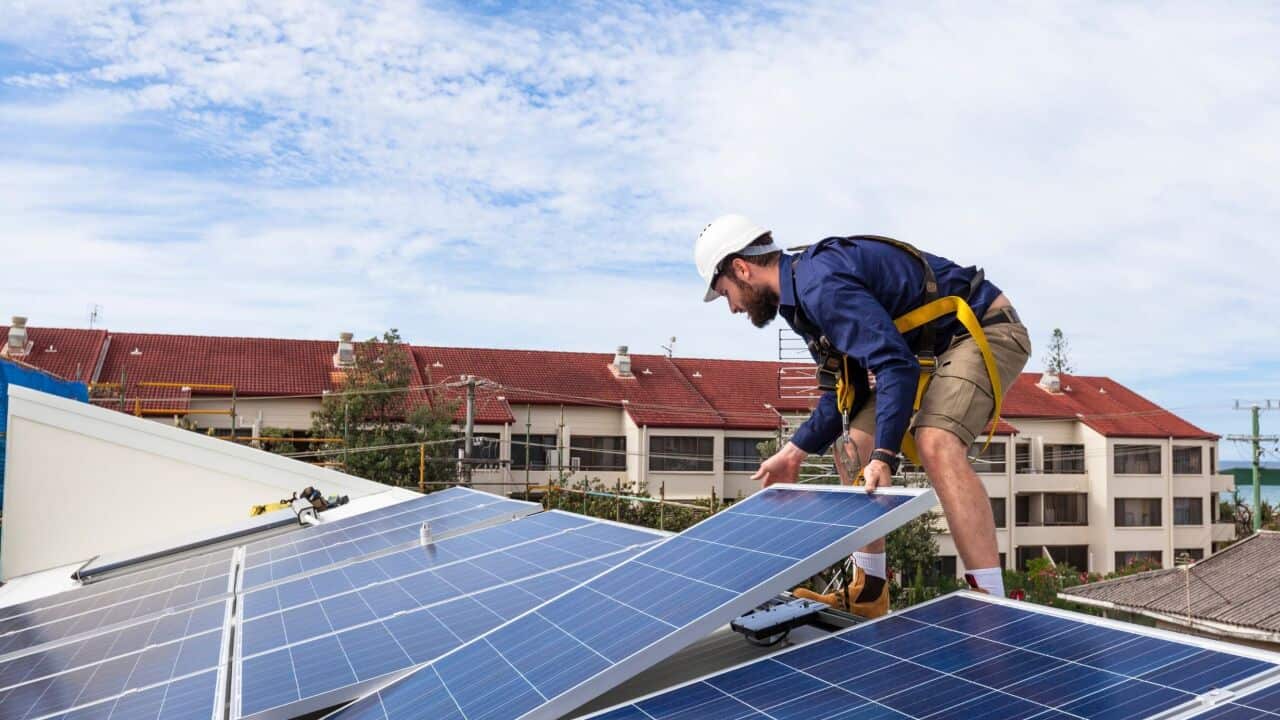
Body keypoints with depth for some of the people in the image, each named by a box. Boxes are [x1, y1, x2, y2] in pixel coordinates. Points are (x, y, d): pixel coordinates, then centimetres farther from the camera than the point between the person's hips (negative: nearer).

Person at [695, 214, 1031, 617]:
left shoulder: (820, 282, -25)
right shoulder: (802, 295, 7)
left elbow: (896, 366, -33)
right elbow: (847, 390, 11)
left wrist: (883, 457, -37)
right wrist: (795, 452, 8)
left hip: (984, 331, -10)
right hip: (931, 349, 10)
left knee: (936, 444, -33)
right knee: (852, 446, 7)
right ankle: (868, 594, 12)